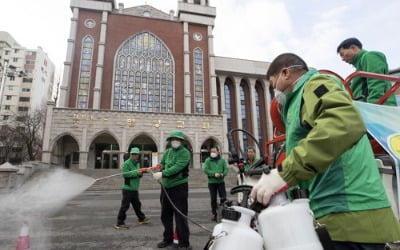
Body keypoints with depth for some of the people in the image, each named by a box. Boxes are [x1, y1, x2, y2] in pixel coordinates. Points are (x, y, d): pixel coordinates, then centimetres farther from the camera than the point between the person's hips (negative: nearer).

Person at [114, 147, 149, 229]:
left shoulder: (137, 163, 15)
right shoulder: (126, 163, -12)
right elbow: (125, 174, -22)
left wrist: (140, 174, -1)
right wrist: (136, 173, -25)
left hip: (135, 189, 8)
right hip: (128, 189, -8)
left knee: (137, 204, 20)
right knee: (125, 206, -3)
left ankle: (141, 218, 35)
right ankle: (119, 223, 7)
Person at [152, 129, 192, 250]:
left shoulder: (185, 153, -12)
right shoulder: (167, 151, 9)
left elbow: (177, 167, -24)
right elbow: (161, 165, 10)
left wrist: (163, 174, -30)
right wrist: (157, 171, -11)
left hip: (179, 187, -7)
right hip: (165, 187, 7)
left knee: (180, 216, -3)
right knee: (166, 215, 17)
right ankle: (168, 239, 36)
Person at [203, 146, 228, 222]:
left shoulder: (222, 160, 9)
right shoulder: (208, 160, 3)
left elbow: (226, 169, 2)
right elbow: (206, 170, -8)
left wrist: (223, 174, -19)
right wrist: (214, 174, -20)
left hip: (221, 181, 1)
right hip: (212, 182, -1)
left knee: (223, 198, -1)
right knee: (213, 199, 6)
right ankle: (214, 213, 18)